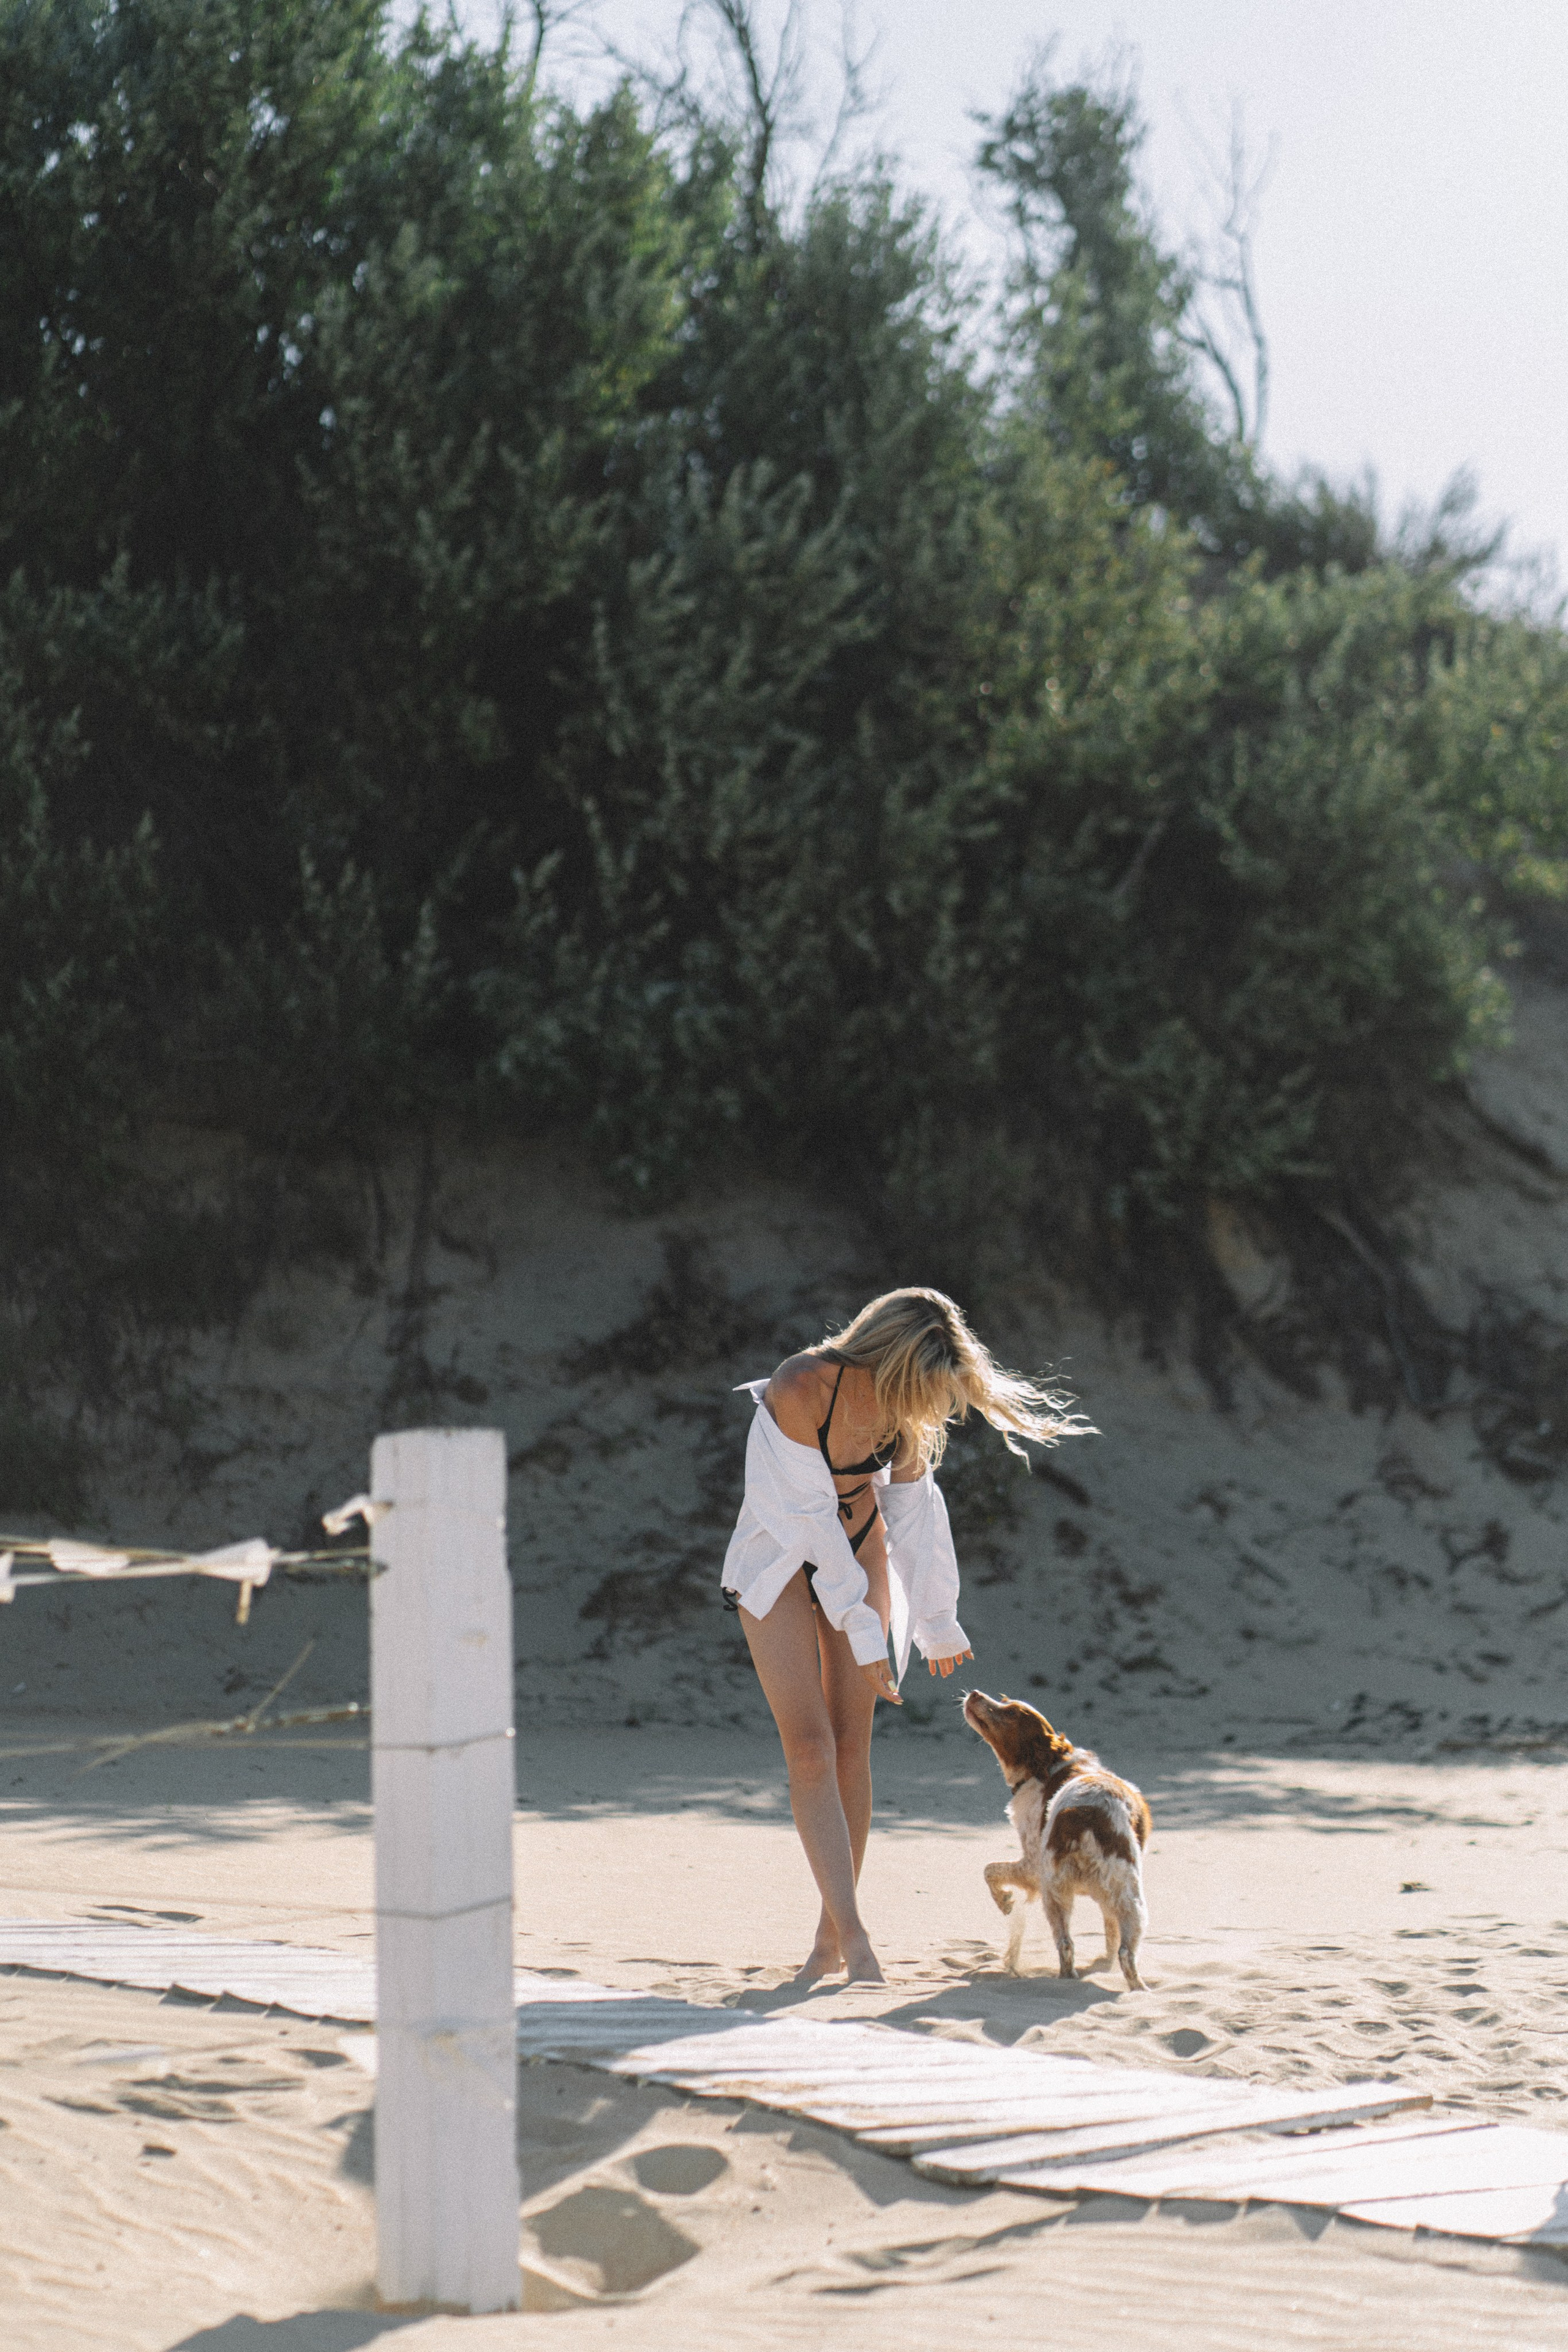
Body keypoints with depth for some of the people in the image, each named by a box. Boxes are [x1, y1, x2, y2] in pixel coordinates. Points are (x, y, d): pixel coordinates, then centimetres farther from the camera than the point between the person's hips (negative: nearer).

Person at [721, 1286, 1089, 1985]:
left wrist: (937, 1620, 9)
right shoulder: (800, 1389, -31)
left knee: (851, 1747, 1)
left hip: (859, 1554, 5)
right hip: (781, 1563, -4)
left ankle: (831, 1939, 10)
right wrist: (863, 1632, -21)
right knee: (810, 1748, -15)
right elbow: (811, 1516, -25)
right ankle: (853, 1939, -20)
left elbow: (914, 1505, 1)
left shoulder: (908, 1404, -13)